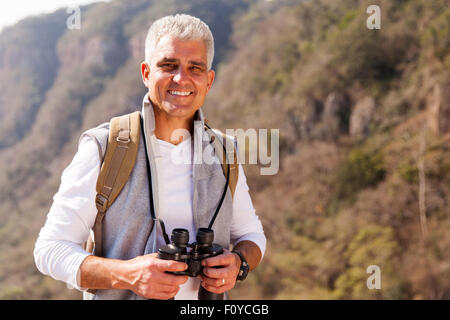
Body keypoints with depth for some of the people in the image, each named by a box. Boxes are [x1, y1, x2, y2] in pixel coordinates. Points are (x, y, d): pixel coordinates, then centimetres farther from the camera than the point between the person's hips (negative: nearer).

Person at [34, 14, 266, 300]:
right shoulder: (102, 149, -9)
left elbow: (251, 234, 13)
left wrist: (238, 262, -9)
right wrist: (127, 274, -24)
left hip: (206, 300, 2)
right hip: (117, 295, -2)